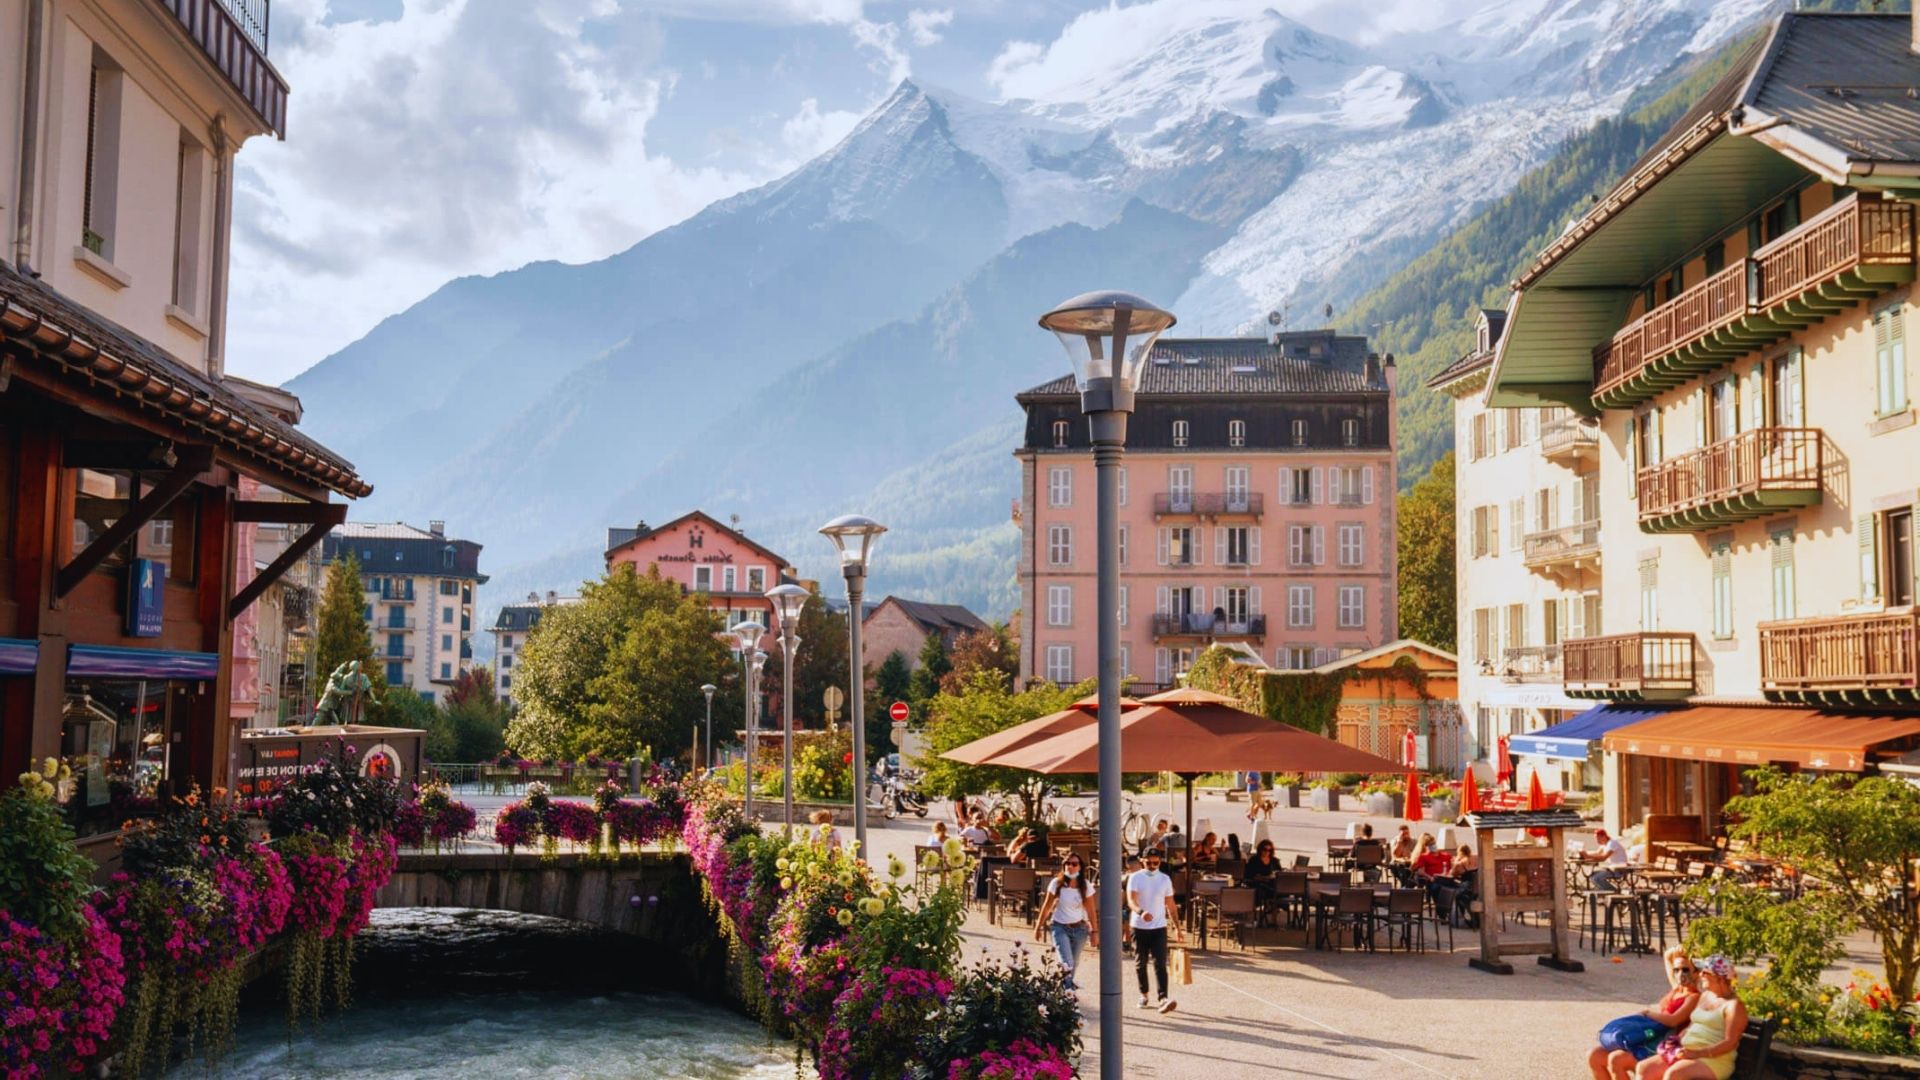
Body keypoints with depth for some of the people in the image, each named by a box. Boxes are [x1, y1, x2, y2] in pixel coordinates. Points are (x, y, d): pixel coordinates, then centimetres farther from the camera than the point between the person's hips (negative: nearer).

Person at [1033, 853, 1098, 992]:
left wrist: (1094, 932, -3)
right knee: (1067, 963, -16)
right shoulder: (1057, 883, -9)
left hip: (1079, 928, 2)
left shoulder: (1086, 886, -5)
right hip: (1060, 927, -2)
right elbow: (1047, 906, -1)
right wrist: (1038, 927, 3)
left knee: (1074, 965, 10)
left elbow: (1091, 911, -1)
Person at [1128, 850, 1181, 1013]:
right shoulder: (1135, 878, -3)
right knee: (1140, 963, 9)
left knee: (1160, 964, -11)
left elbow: (1170, 904, 14)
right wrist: (1141, 912, -36)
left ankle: (1163, 999, -20)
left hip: (1159, 927, 1)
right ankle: (1143, 995, 25)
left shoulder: (1165, 879, 6)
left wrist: (1176, 925, 13)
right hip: (1139, 926, 0)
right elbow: (1131, 900, -16)